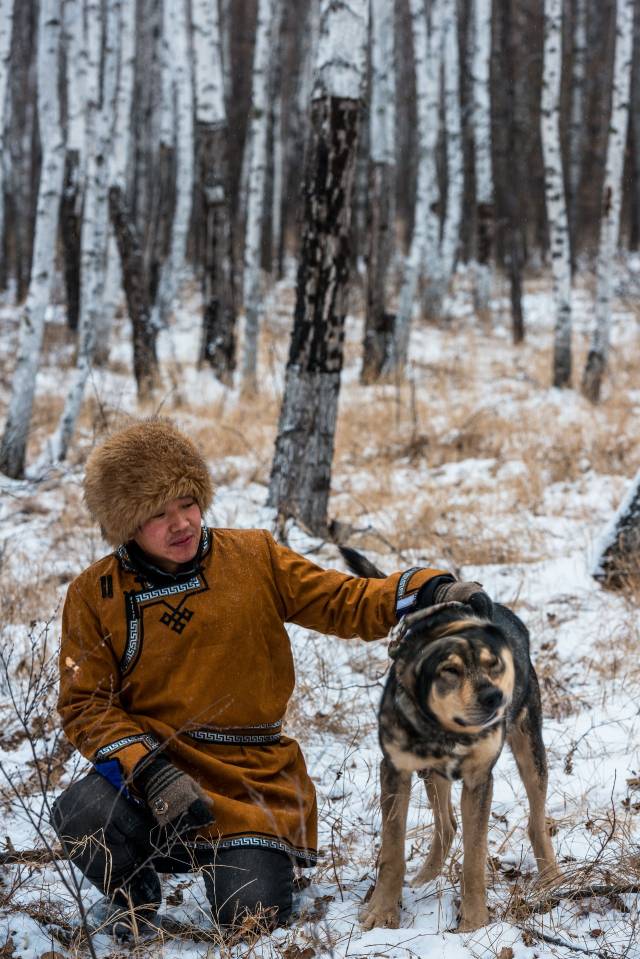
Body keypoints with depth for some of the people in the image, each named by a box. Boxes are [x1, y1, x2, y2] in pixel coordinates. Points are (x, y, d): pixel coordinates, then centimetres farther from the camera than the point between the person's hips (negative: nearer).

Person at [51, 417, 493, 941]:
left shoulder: (254, 559, 3)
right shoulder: (95, 595, -1)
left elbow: (347, 603, 4)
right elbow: (85, 704, -3)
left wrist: (432, 590, -13)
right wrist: (150, 771, -19)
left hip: (253, 777, 1)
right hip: (150, 765, -1)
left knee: (252, 919, -15)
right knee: (81, 816, -32)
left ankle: (256, 857, 23)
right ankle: (133, 888, 4)